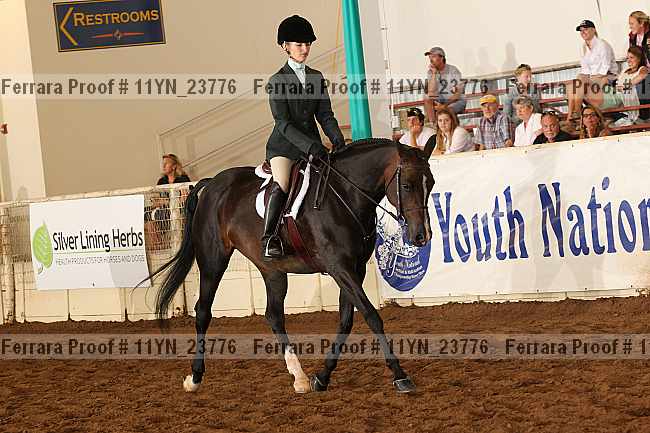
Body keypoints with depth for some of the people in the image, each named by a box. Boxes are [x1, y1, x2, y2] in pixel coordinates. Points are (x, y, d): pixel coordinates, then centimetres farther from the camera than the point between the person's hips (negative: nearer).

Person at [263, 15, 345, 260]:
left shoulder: (316, 77, 13)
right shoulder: (277, 81, -4)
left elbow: (325, 115, 10)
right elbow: (283, 123, -13)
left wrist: (337, 139, -10)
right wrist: (310, 146, -25)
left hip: (312, 144, 5)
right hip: (284, 145, -5)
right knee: (281, 185, -28)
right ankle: (269, 238, -24)